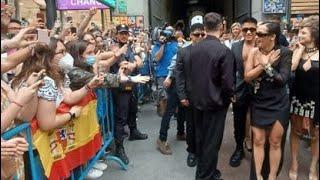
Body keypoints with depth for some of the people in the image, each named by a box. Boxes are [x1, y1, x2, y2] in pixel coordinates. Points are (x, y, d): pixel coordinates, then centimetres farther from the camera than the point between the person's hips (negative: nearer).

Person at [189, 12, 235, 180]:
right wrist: (228, 98, 0)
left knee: (200, 138, 20)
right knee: (212, 141, 9)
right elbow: (228, 83, -18)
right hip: (215, 102, -6)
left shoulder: (194, 48, -3)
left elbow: (191, 74, 4)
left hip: (197, 100, 6)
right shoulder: (224, 51, -20)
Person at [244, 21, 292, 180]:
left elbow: (283, 79, -18)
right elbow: (247, 77, -8)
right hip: (258, 104, 2)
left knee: (275, 142, 8)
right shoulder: (254, 52, -3)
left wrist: (267, 65, -17)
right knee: (258, 141, 6)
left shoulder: (284, 53, -10)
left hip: (278, 105, -2)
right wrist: (263, 64, -17)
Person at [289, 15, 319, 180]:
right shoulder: (297, 50, 2)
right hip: (298, 97, 2)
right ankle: (294, 164, 28)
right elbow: (291, 67, -17)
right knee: (295, 131, 12)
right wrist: (301, 49, -11)